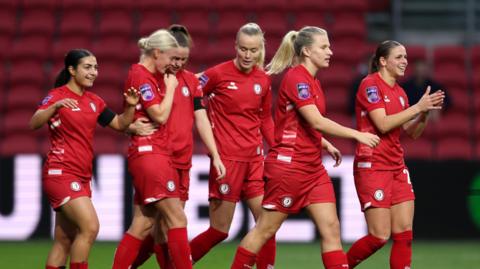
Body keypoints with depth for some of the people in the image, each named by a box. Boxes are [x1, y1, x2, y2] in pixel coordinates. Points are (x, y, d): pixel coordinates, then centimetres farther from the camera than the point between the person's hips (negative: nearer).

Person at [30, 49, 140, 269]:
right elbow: (34, 124, -23)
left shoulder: (94, 101, 13)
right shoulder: (57, 96, -8)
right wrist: (55, 106, -40)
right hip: (61, 173, -8)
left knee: (64, 240, 8)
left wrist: (130, 106, 1)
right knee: (90, 227, -20)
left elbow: (119, 124, 20)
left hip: (82, 176, 8)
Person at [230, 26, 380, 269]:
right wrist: (356, 135, -21)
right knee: (266, 228, 2)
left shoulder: (311, 81, 12)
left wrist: (325, 145, 11)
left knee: (331, 227, 0)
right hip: (288, 165, -9)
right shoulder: (296, 78, -15)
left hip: (313, 167, 9)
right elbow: (317, 122, -23)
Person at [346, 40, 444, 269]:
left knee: (404, 234, 0)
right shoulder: (370, 84, -9)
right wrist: (418, 107, -18)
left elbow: (412, 132, 15)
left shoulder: (399, 92, 14)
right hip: (373, 166, -8)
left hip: (397, 167, 8)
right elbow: (383, 124, -19)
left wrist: (426, 111, -3)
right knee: (380, 236, -9)